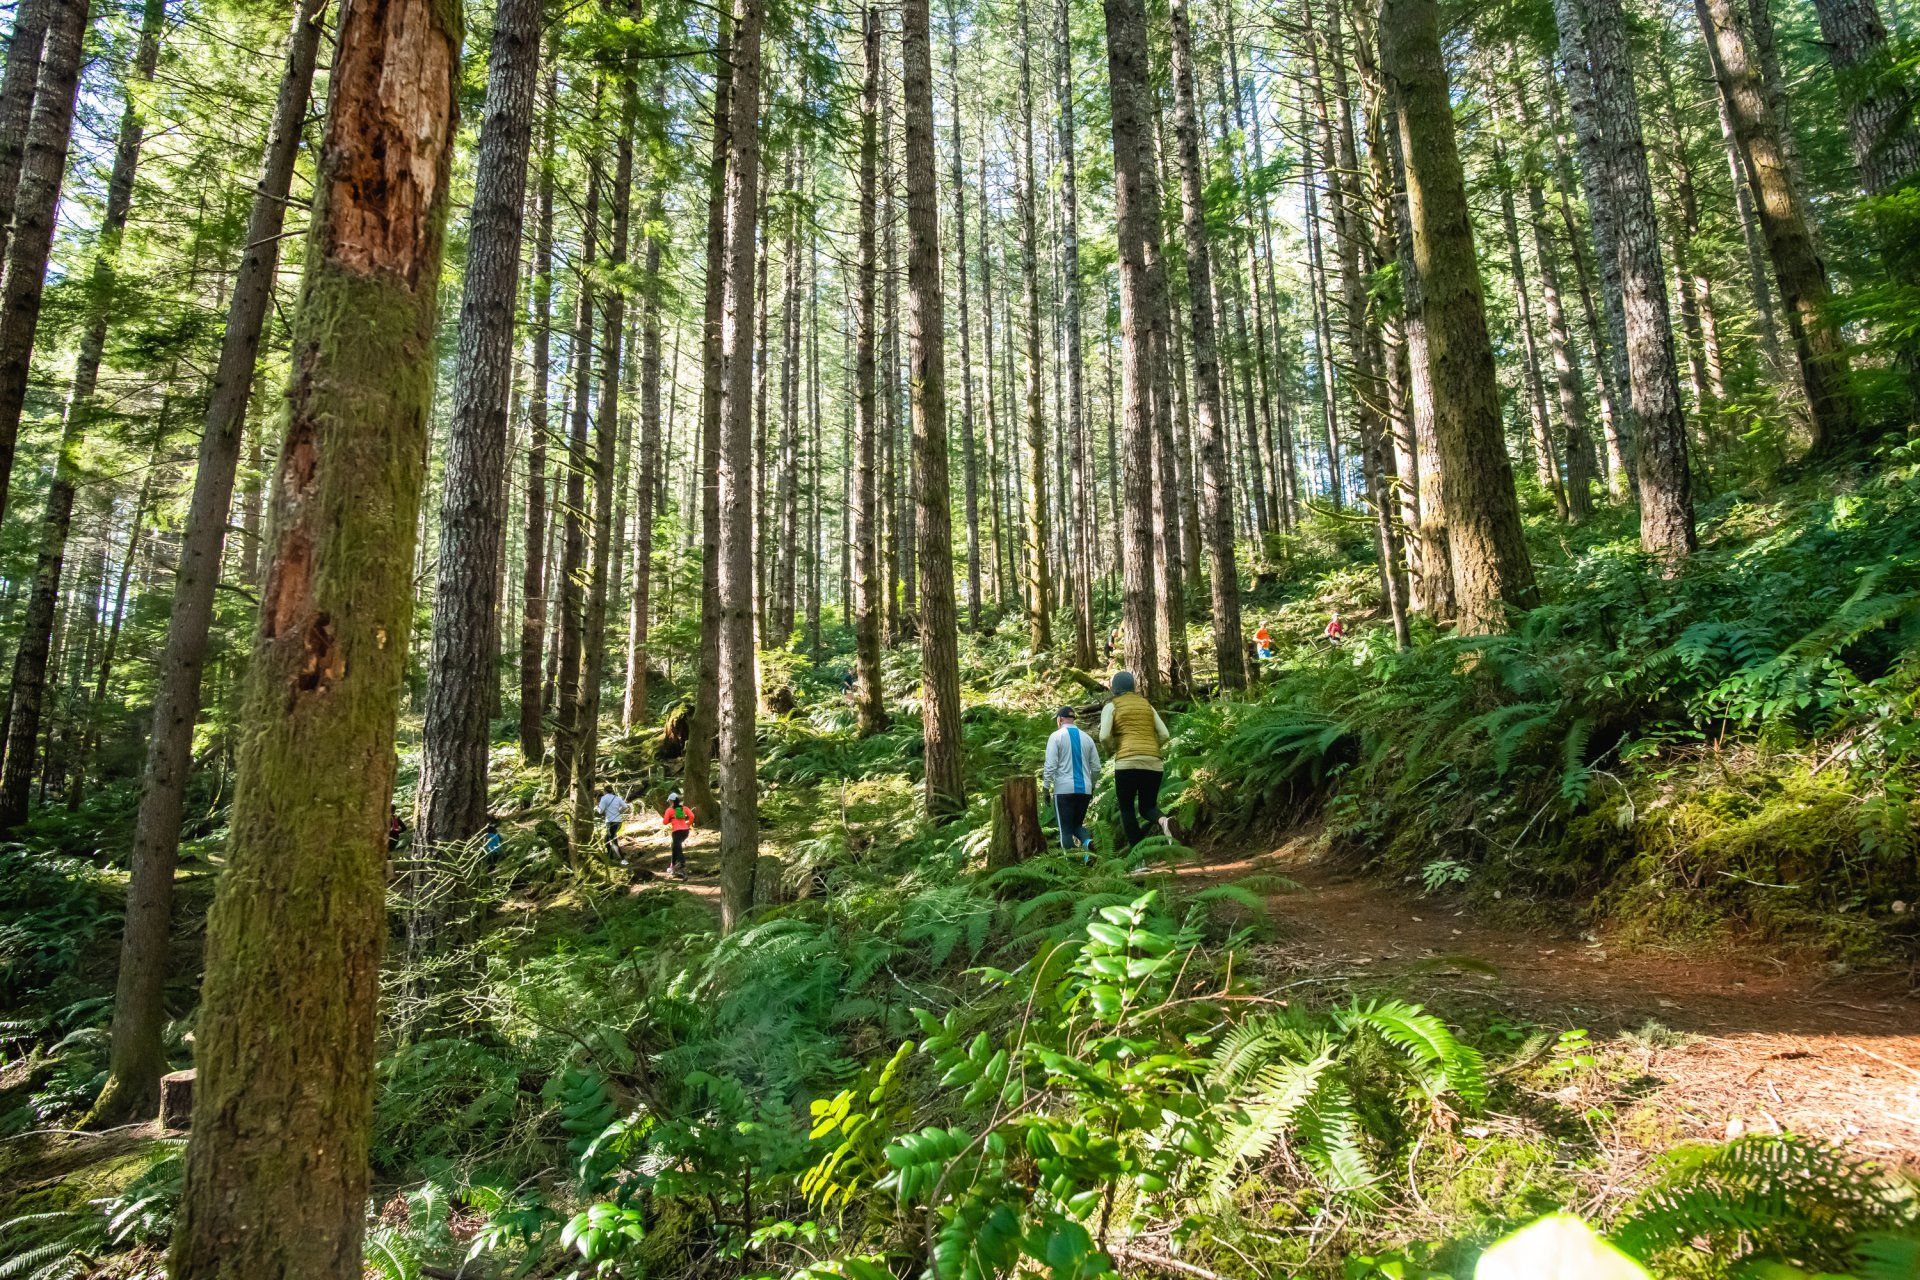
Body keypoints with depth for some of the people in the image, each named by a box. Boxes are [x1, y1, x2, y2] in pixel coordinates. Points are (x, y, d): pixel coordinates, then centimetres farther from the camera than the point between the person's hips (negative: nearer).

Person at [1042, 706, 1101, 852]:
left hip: (1064, 790, -4)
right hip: (1085, 789, 4)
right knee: (1078, 824, 18)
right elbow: (1096, 767, 11)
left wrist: (1046, 789, -2)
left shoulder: (1056, 736, -3)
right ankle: (1087, 841, -12)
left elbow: (1050, 766, -10)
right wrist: (1092, 787, 23)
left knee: (1066, 829, 4)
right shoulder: (1086, 738, 9)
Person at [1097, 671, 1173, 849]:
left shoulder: (1111, 707, 7)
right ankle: (1162, 820, -20)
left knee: (1127, 809, 10)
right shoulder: (1147, 705, 20)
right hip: (1154, 764, 4)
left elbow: (1104, 737, -7)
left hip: (1127, 763, -4)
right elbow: (1165, 735, 11)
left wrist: (1111, 749, 13)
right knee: (1147, 807, 15)